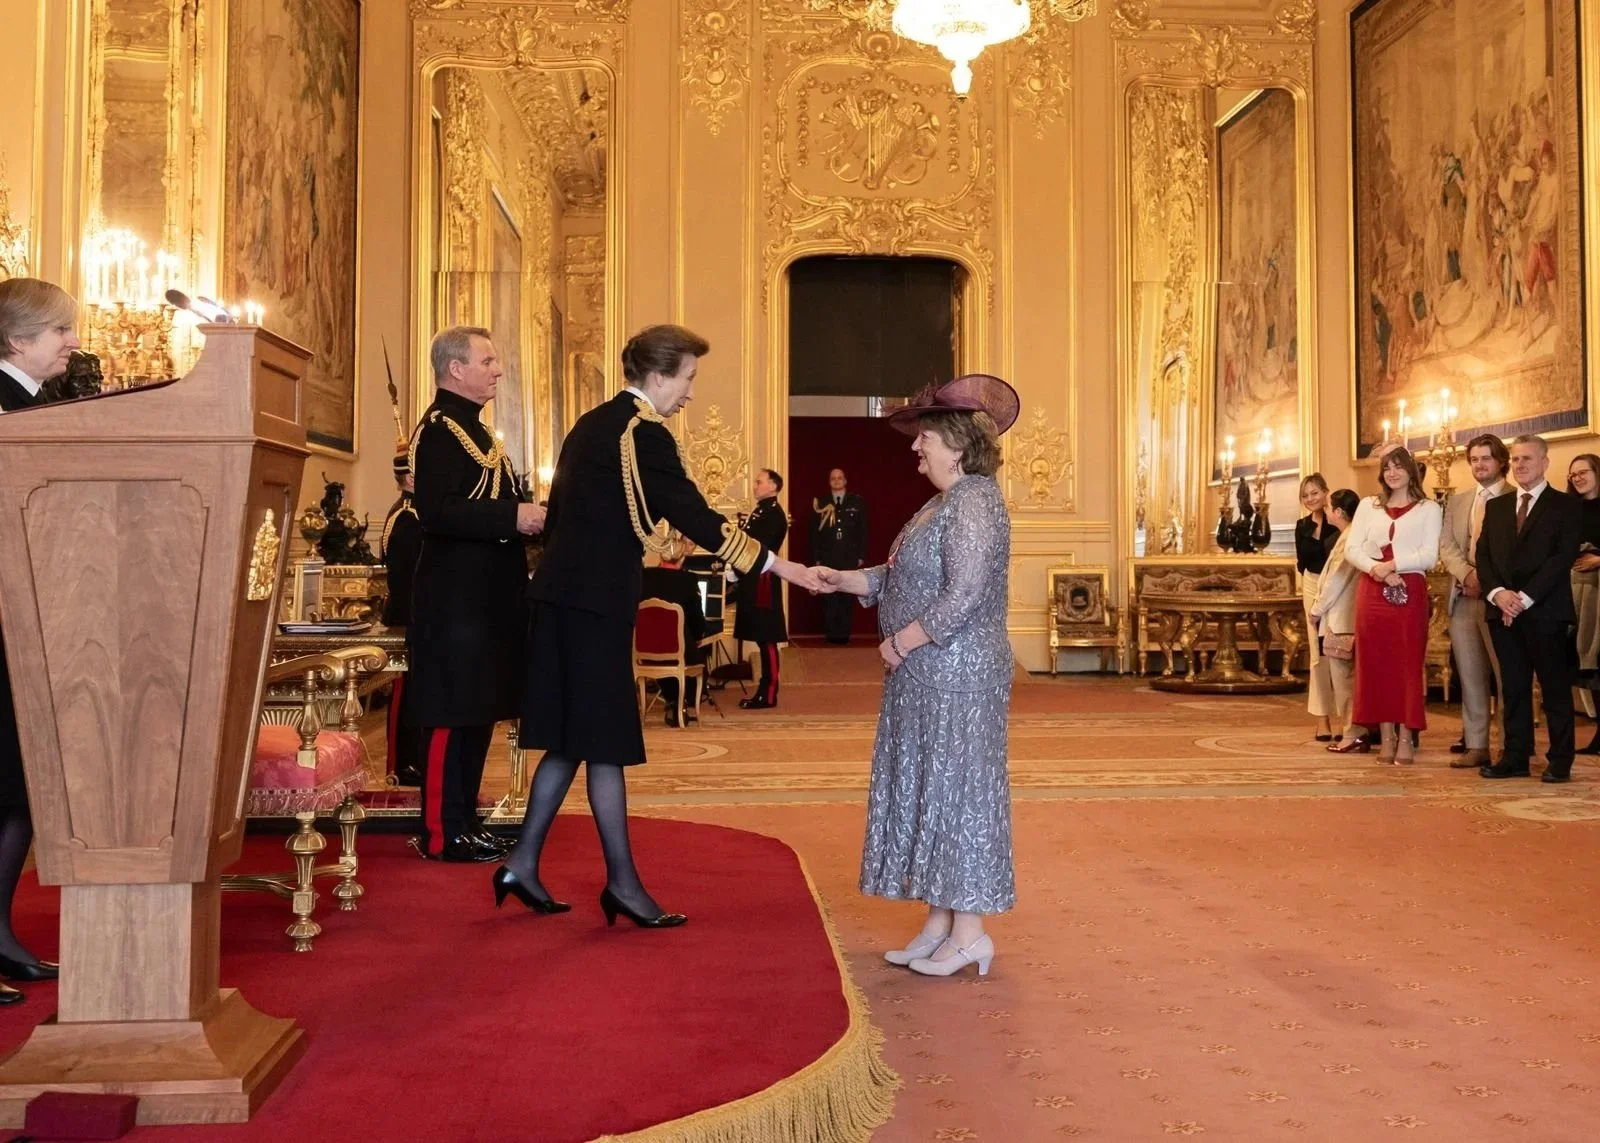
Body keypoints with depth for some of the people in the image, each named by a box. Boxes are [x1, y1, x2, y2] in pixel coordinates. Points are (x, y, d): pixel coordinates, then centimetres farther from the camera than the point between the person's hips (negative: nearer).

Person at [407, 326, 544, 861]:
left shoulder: (474, 428, 19)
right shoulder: (439, 427, -12)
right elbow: (436, 511, -24)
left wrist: (529, 513, 10)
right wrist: (513, 517, -23)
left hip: (485, 595, 10)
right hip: (455, 596, -10)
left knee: (478, 711, 13)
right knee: (452, 713, -4)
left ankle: (464, 819, 22)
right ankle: (443, 832, 4)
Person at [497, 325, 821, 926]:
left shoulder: (593, 423, 16)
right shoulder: (642, 431, -12)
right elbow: (697, 519, -17)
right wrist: (781, 567, -13)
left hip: (563, 594, 9)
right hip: (596, 602, -9)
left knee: (572, 738, 14)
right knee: (605, 743, -2)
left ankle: (523, 863, 18)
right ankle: (622, 882, 7)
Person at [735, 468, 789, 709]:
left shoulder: (773, 513, -12)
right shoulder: (762, 511, 18)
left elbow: (759, 546, -20)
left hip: (763, 584, -10)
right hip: (755, 583, 10)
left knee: (766, 639, -5)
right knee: (761, 639, 12)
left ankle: (768, 694, 0)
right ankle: (764, 690, 18)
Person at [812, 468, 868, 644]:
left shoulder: (857, 502, 6)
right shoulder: (821, 504, 6)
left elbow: (863, 531, 6)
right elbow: (814, 532, 5)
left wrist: (861, 556, -1)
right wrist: (816, 558, -1)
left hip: (849, 558, 0)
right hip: (828, 558, 0)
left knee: (847, 596, 2)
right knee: (829, 597, -1)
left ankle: (844, 633, 8)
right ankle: (831, 633, 4)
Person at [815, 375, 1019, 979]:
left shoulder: (976, 503, -16)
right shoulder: (944, 504, 15)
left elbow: (964, 595, -24)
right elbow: (903, 579, 18)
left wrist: (901, 643, -18)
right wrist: (844, 579, 8)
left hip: (957, 676, -10)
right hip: (927, 678, 10)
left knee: (956, 789, -3)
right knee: (927, 790, 12)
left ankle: (970, 932, 7)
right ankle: (939, 924, 21)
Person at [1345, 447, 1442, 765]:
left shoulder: (1428, 509, 6)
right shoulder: (1368, 507, 14)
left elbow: (1429, 556, -6)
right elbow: (1352, 549, 4)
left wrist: (1392, 564, -19)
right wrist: (1376, 569, -14)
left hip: (1410, 591, -3)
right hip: (1372, 591, 3)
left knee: (1407, 663, -1)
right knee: (1376, 663, 3)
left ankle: (1406, 738, 4)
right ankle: (1386, 736, 10)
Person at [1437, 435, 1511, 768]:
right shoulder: (1457, 501, 16)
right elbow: (1446, 546, 8)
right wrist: (1468, 575, -9)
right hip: (1463, 598, 5)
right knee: (1470, 675, 7)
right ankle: (1475, 744, 13)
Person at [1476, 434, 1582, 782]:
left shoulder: (1566, 505, 2)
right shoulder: (1496, 506, 17)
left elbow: (1564, 557, -9)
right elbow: (1483, 555, 10)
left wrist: (1525, 597, -15)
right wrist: (1498, 593, -8)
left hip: (1546, 611, -4)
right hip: (1504, 610, 5)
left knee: (1555, 688, 1)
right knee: (1513, 688, 7)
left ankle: (1560, 761, 7)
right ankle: (1515, 758, 11)